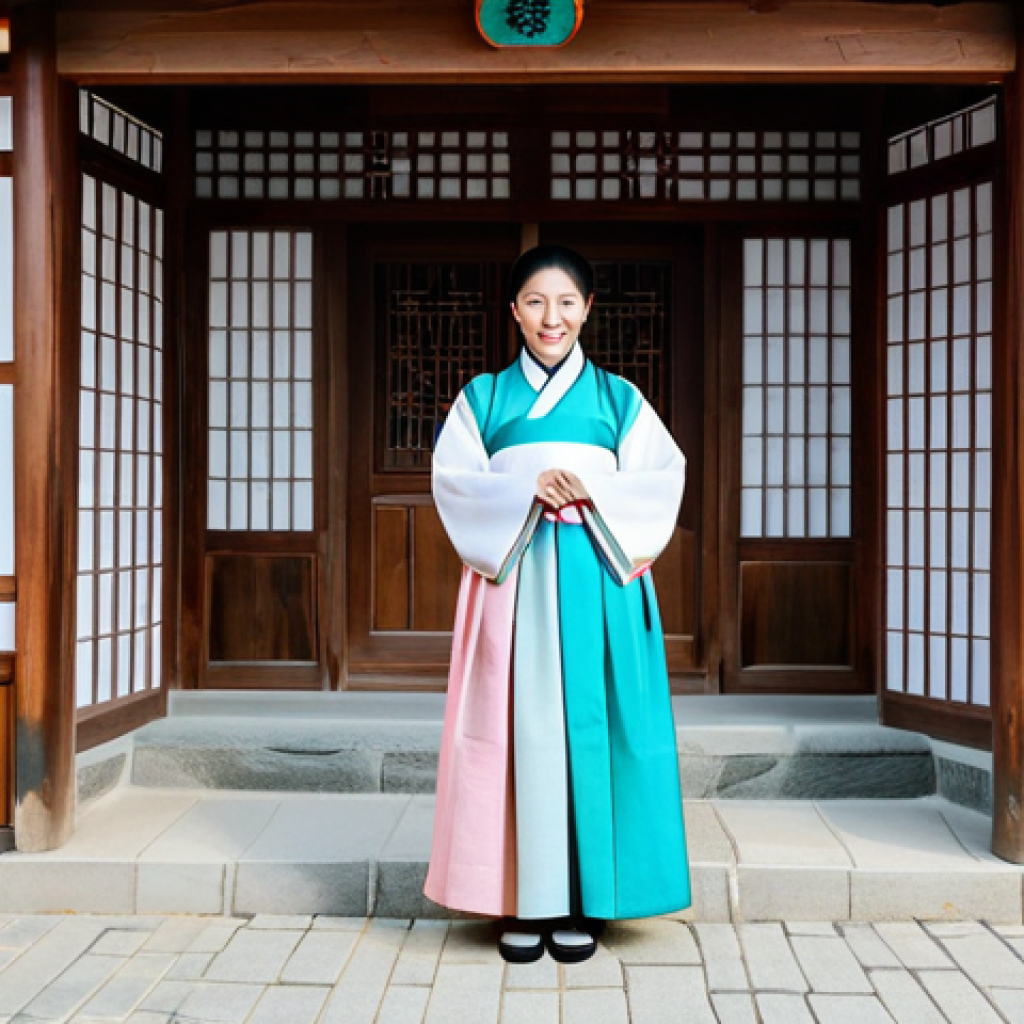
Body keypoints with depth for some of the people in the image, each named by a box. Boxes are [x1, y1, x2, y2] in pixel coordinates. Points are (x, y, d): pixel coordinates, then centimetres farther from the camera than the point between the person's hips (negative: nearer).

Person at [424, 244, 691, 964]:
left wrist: (594, 491, -14)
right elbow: (453, 480, 1)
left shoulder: (617, 398, 13)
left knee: (591, 726, -1)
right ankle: (525, 902, 8)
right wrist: (526, 489, -15)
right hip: (513, 582, 0)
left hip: (597, 587, 0)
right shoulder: (484, 397, 13)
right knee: (520, 727, -2)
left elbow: (663, 478, 2)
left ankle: (583, 902, 9)